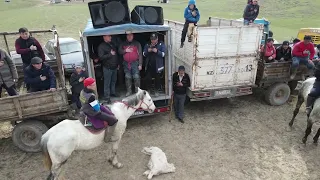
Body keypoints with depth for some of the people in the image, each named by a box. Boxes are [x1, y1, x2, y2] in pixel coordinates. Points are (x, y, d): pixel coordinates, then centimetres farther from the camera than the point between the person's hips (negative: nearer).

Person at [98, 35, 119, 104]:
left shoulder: (112, 44, 13)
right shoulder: (101, 46, -10)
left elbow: (116, 54, 21)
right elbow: (101, 57, -19)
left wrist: (118, 63, 19)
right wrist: (110, 54, -21)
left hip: (114, 67, 7)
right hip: (107, 68, -7)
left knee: (113, 81, 17)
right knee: (107, 83, -3)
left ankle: (113, 92, 34)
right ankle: (107, 97, 3)